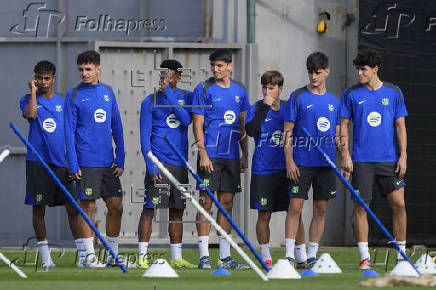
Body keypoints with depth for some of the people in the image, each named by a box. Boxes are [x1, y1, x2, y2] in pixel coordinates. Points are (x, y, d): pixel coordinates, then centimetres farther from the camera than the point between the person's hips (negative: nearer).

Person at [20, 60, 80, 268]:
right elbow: (30, 114, -18)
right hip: (37, 162, -2)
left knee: (73, 208, -4)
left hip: (61, 163, 2)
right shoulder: (28, 100, 6)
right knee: (38, 209, -1)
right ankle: (45, 256, 7)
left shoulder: (63, 102, 12)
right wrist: (33, 91, -9)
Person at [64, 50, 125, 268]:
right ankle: (87, 256, 1)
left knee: (116, 207, 5)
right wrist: (73, 165, -10)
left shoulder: (108, 92, 11)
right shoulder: (74, 95, -1)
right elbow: (69, 131, -3)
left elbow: (117, 127, 14)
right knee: (88, 208, -4)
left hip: (108, 162, 4)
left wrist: (120, 160, 8)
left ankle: (112, 254, 16)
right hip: (86, 162, -4)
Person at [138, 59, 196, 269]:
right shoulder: (150, 102, 1)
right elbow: (145, 137, -3)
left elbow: (186, 120, -10)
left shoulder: (186, 97, 10)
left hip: (180, 163, 4)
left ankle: (177, 258, 13)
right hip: (159, 162, -4)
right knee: (150, 208, -9)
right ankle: (142, 257, -8)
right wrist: (151, 166, -13)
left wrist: (168, 94, -13)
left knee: (177, 211, 7)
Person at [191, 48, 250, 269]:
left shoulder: (239, 90, 11)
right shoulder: (204, 89, -3)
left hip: (231, 157, 5)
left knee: (227, 203, 7)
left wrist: (245, 154, 13)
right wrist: (203, 153, -14)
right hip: (210, 155, -5)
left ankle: (225, 256, 10)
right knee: (206, 202, -5)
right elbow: (197, 124, -6)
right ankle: (204, 256, -4)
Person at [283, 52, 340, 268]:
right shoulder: (298, 97, 0)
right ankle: (289, 255, -5)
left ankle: (312, 255, 10)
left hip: (326, 163, 4)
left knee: (320, 210, 5)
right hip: (302, 161, -4)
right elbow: (288, 131, -2)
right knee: (295, 207, -7)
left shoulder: (334, 101, 12)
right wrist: (289, 161, -10)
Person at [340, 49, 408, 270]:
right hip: (361, 160, 0)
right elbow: (343, 126, 6)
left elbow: (400, 126, 7)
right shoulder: (351, 94, 4)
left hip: (389, 159, 0)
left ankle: (401, 254, 5)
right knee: (360, 206, -3)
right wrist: (345, 155, -4)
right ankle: (364, 257, 2)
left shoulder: (393, 92, 6)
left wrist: (403, 156, -1)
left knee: (398, 204, -5)